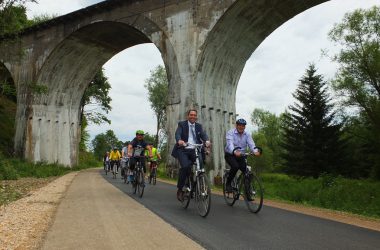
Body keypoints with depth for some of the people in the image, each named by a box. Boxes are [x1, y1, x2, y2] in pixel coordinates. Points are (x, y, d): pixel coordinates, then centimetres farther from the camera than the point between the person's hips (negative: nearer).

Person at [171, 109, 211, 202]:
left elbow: (203, 134, -1)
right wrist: (179, 140, -34)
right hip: (183, 150, -3)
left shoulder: (199, 126, 16)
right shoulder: (182, 124, 7)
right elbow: (177, 133, -10)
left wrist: (207, 141, -25)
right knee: (185, 166, -26)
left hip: (195, 150, 4)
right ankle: (180, 189, -9)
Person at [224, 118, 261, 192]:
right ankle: (228, 184, -10)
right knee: (235, 166, -30)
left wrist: (255, 151, -39)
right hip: (230, 155, -4)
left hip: (241, 156, 4)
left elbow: (251, 144, -16)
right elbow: (230, 144, -30)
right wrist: (235, 152, -51)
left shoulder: (247, 135, 0)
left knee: (246, 171, -12)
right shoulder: (230, 133, -13)